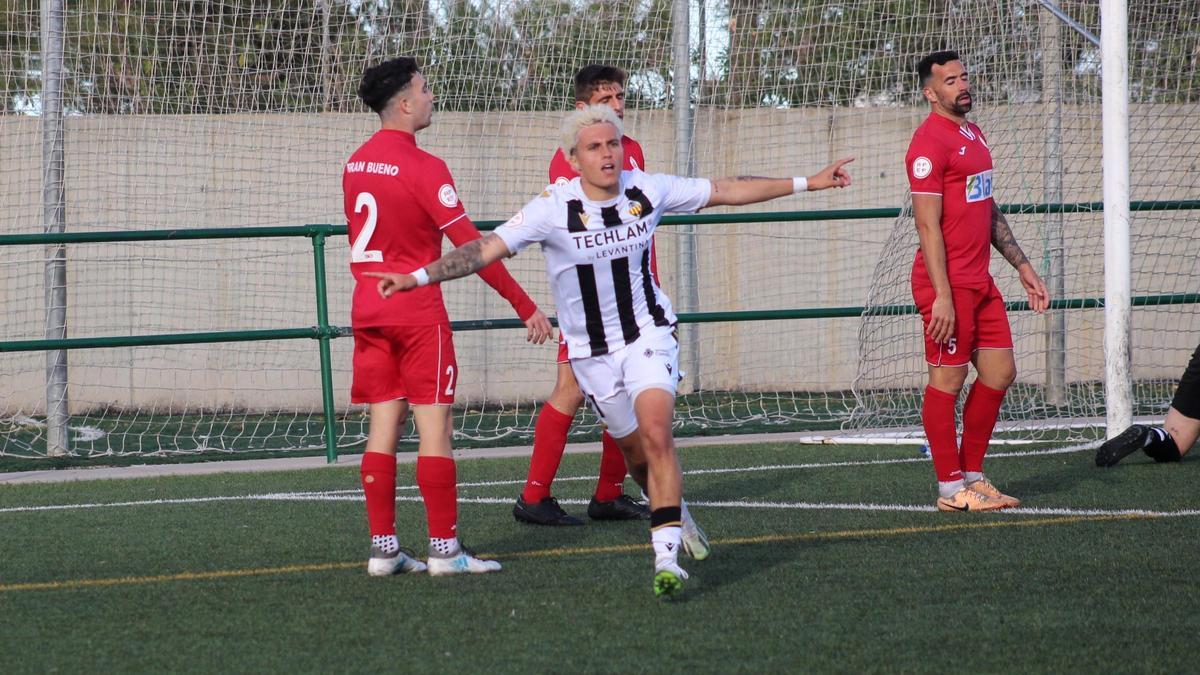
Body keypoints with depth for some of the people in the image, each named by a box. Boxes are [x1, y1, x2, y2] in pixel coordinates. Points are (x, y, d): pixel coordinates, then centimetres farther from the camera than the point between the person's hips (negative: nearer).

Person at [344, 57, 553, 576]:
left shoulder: (355, 165, 9)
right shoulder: (422, 167, -14)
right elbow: (469, 245, -15)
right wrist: (524, 305, -12)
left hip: (368, 309, 7)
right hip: (418, 313, -7)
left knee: (383, 426, 7)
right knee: (434, 427, -4)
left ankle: (383, 549, 5)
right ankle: (444, 549, -6)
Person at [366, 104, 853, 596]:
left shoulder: (648, 190, -8)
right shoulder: (553, 208, -16)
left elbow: (727, 190, 3)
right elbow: (488, 248, -18)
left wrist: (807, 183, 6)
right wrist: (418, 277, -28)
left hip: (648, 334, 0)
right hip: (591, 350, 0)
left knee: (656, 435, -21)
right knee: (635, 451, 9)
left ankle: (666, 557, -21)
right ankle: (675, 513, 41)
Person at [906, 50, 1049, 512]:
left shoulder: (973, 135, 17)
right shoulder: (930, 141, -12)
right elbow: (928, 224, -17)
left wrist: (1022, 266, 23)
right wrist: (942, 296, -21)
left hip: (980, 281, 9)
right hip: (948, 285, -9)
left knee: (1000, 373, 11)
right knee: (947, 382, -3)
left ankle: (972, 476, 20)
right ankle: (951, 490, 2)